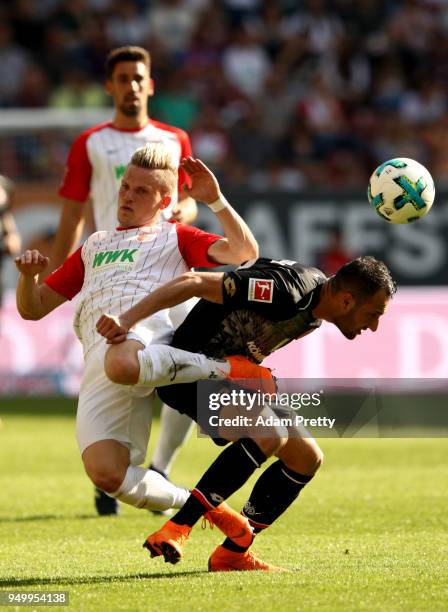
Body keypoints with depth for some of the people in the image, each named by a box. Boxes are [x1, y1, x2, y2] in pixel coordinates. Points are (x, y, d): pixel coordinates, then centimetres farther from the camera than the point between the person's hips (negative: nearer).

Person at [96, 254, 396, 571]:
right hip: (188, 371, -10)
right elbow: (193, 283, -30)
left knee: (307, 457, 5)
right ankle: (175, 530, -30)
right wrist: (125, 321, -32)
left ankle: (232, 553, 6)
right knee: (269, 435, -31)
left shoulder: (315, 315, 2)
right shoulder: (286, 289, -29)